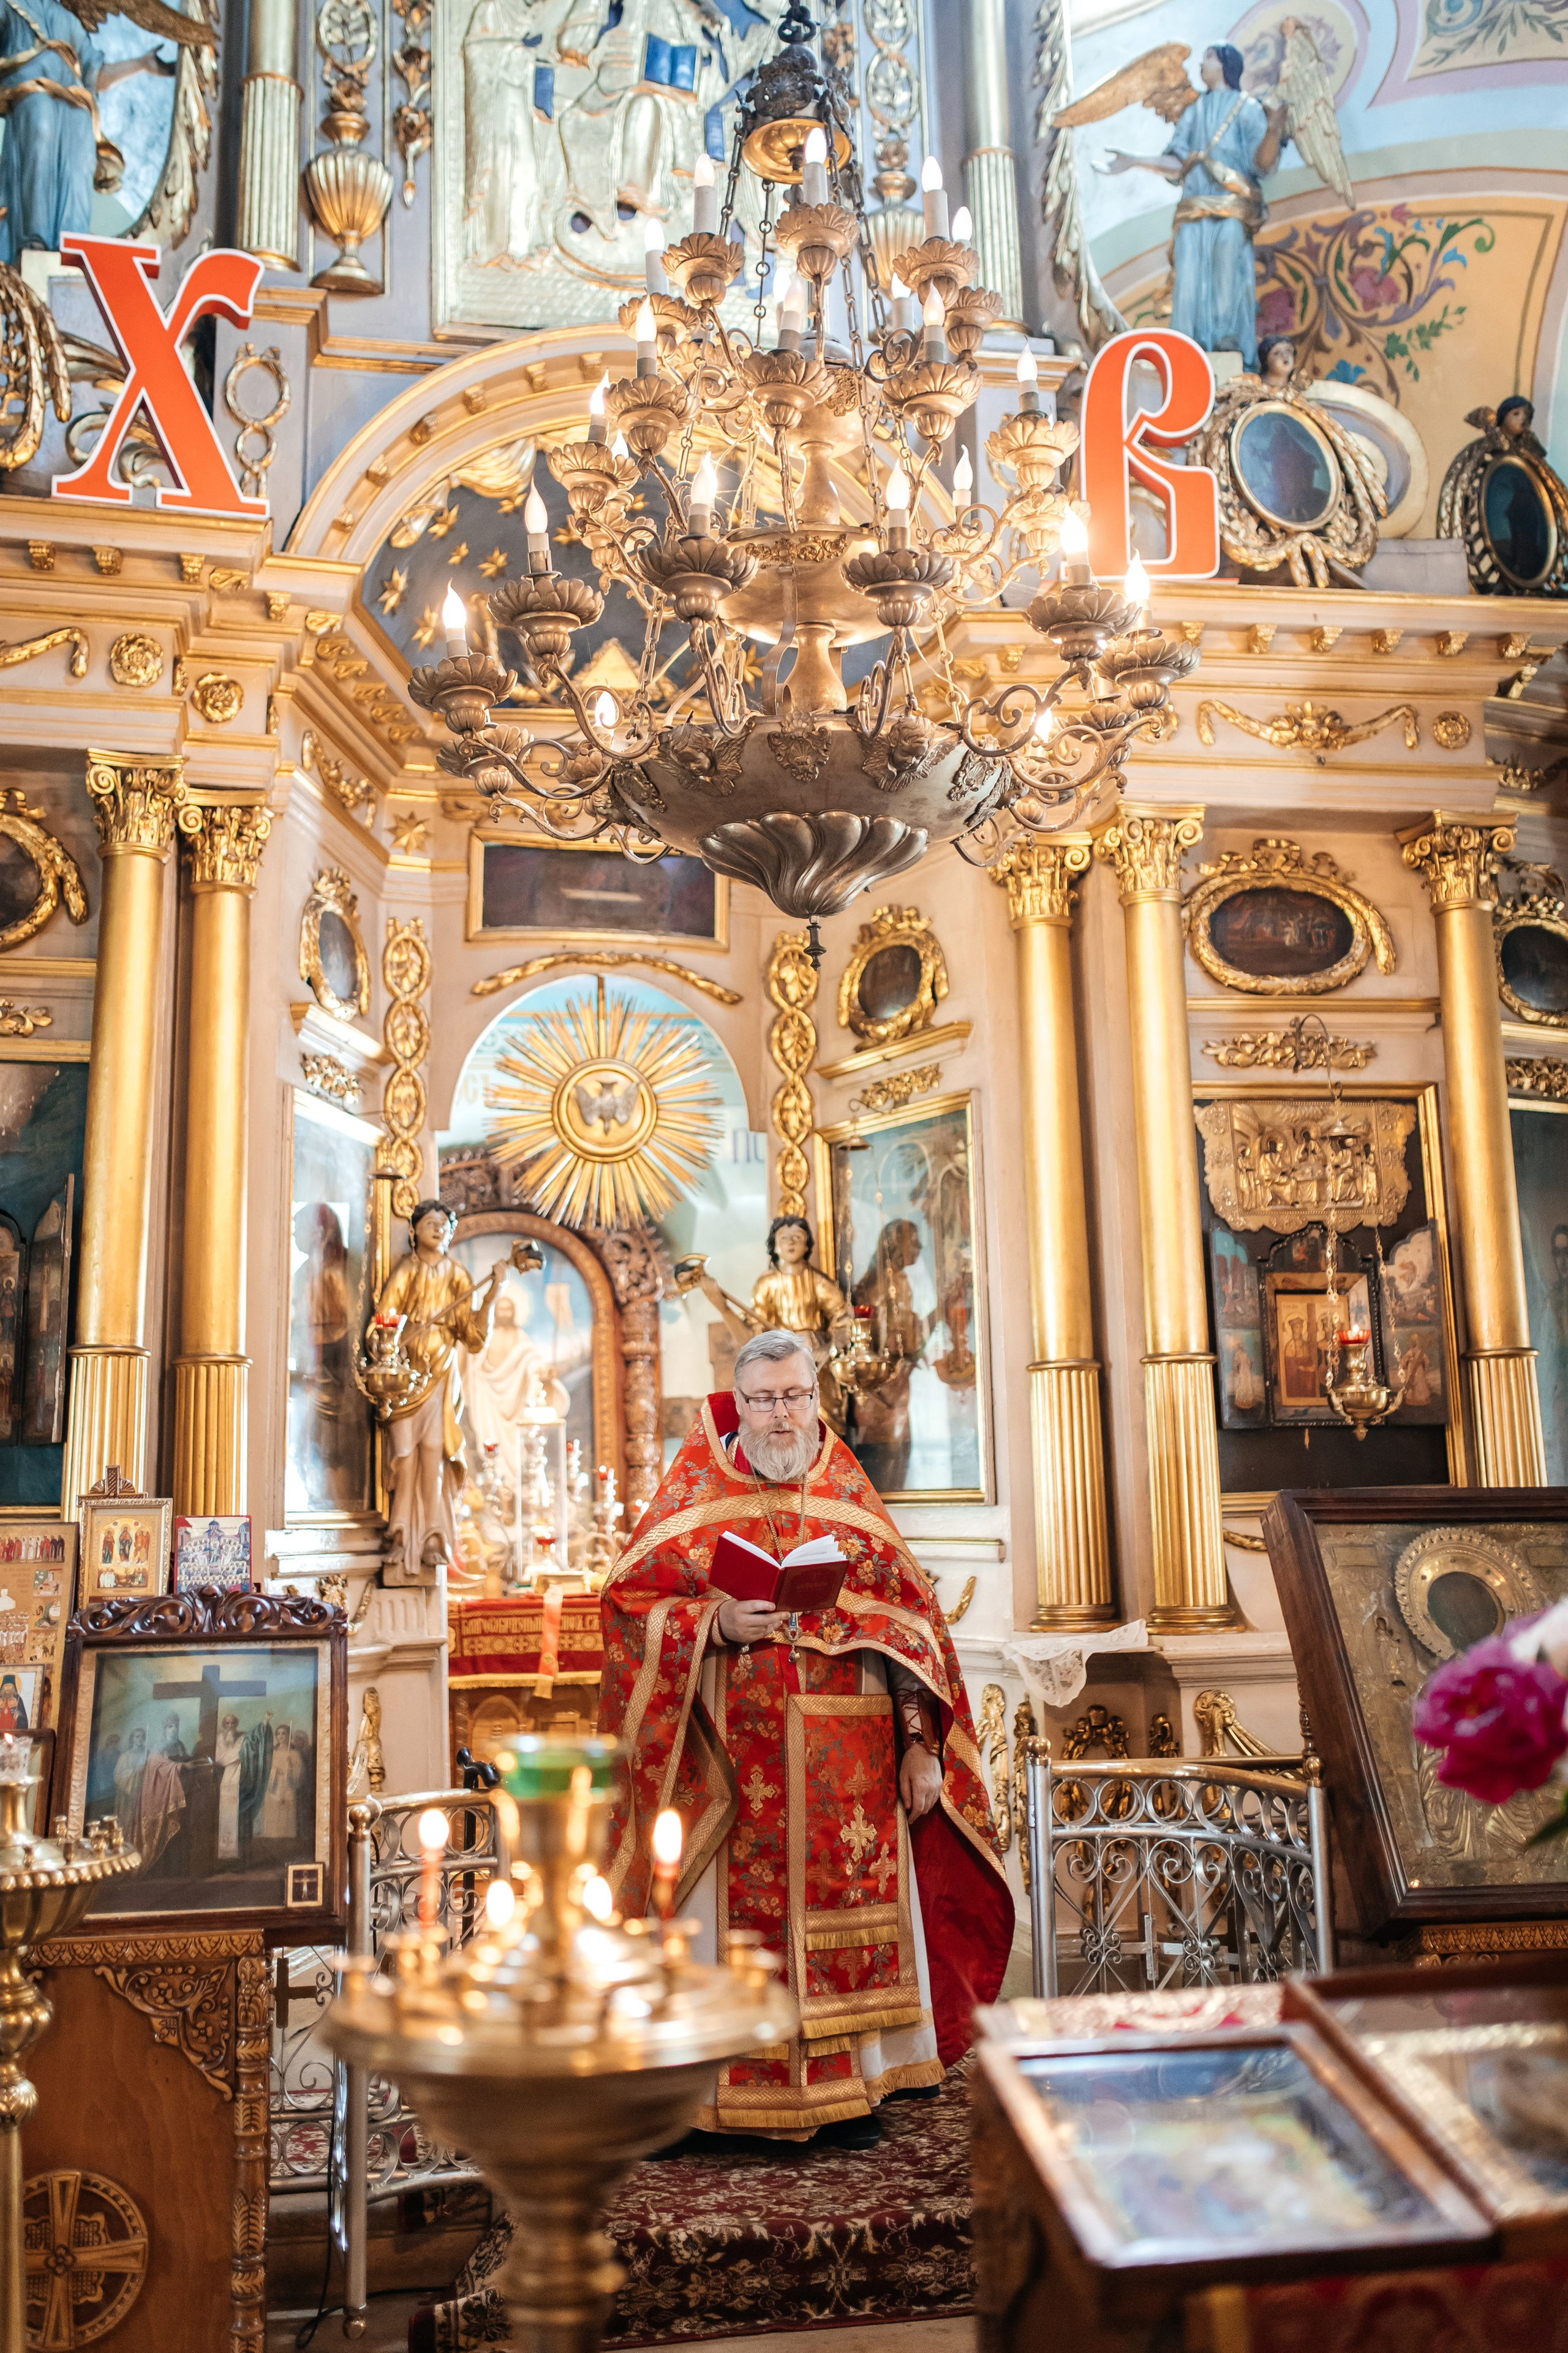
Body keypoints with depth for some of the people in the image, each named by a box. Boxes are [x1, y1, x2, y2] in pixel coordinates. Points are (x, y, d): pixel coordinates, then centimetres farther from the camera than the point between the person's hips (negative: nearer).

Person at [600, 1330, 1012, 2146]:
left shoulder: (852, 1497, 8)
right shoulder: (694, 1496, 3)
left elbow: (911, 1620, 8)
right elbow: (626, 1603, -2)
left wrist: (919, 1743, 1)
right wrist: (715, 1626, -18)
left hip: (846, 1762, 2)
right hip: (731, 1763, -2)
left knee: (846, 1910, 5)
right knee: (735, 1916, -1)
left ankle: (847, 2088, 18)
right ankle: (725, 2088, 12)